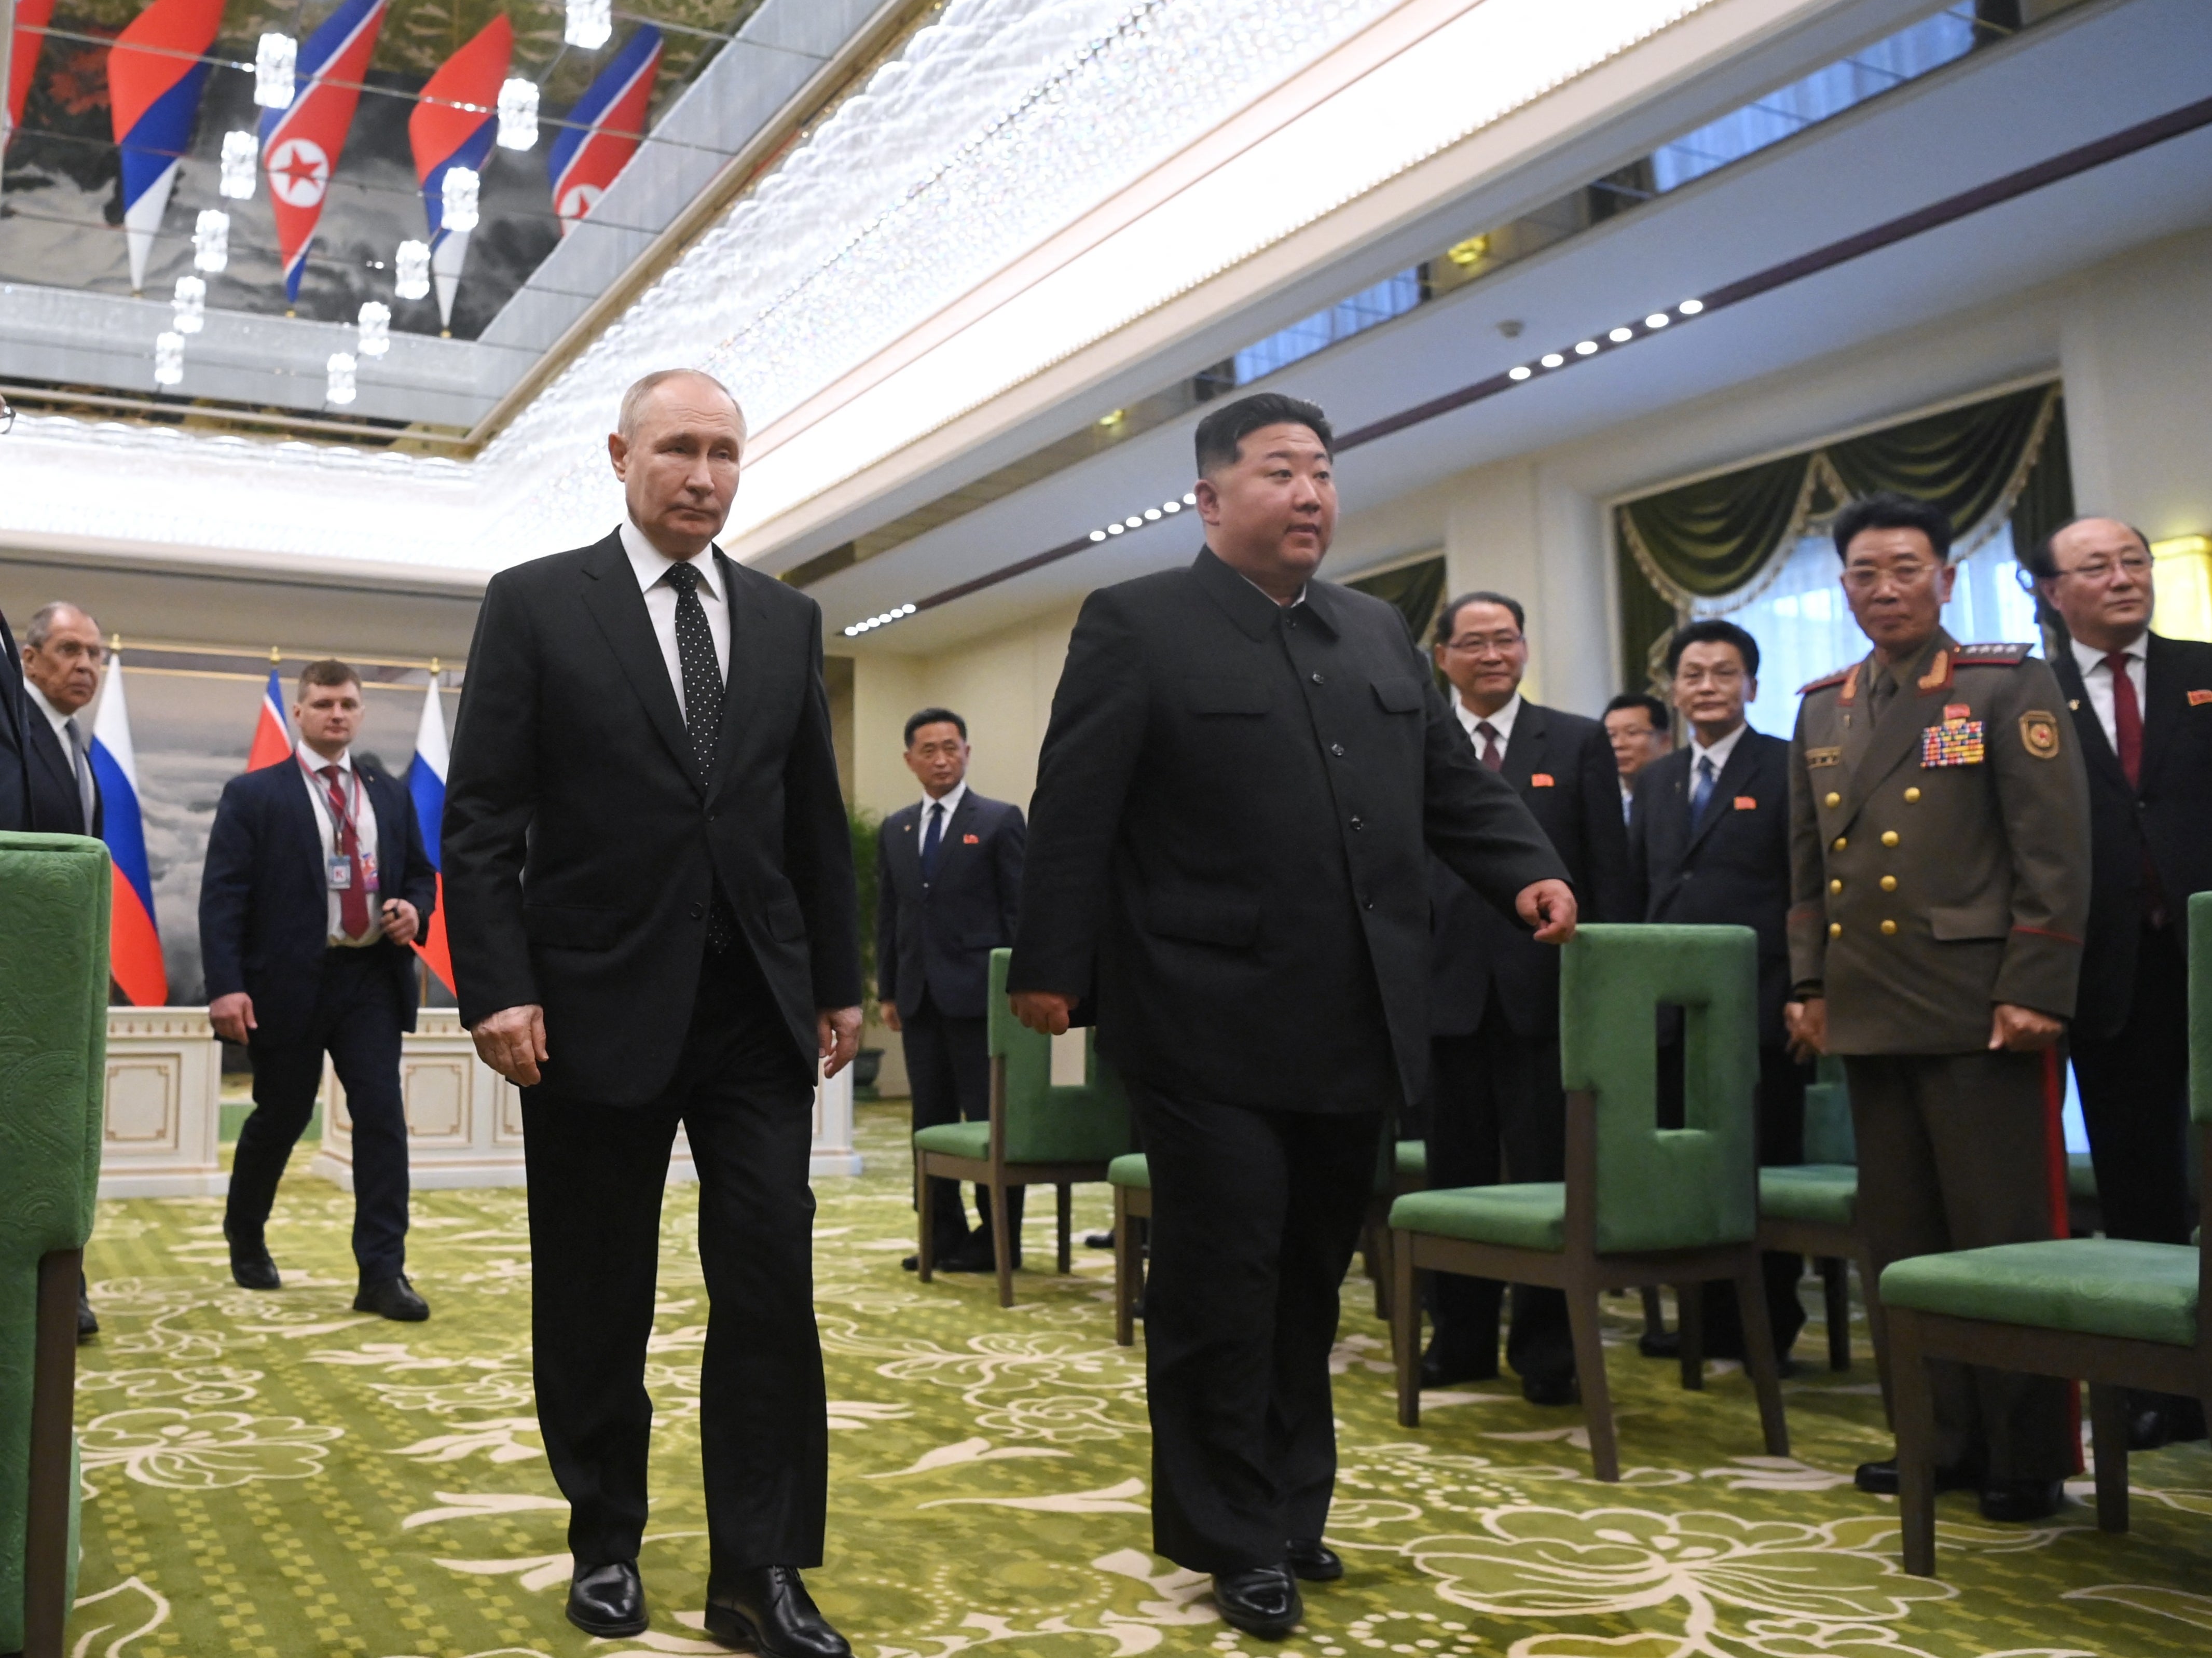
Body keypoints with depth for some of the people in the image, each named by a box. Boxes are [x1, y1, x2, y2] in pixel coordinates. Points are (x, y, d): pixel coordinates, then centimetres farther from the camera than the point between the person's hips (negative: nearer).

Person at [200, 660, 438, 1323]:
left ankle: (383, 1274, -4)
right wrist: (226, 986, -17)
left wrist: (413, 908, -6)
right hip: (288, 981, -2)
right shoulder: (253, 794, 0)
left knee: (383, 1114, -7)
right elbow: (222, 895, -7)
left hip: (372, 977, 2)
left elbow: (420, 872, 19)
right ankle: (244, 1233, 39)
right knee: (280, 1117, 11)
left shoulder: (390, 793, 11)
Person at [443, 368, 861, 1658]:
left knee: (773, 1287, -1)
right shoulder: (536, 605, 1)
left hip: (758, 1008, 3)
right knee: (597, 1299, 10)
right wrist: (499, 987, -11)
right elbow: (482, 818, -4)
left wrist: (840, 981, 9)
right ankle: (606, 1543, 28)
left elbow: (817, 817, 12)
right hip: (599, 1005, -2)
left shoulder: (789, 619, 10)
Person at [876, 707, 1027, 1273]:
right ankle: (945, 1235, 17)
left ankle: (999, 1239, 6)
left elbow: (1020, 909, -4)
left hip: (977, 992, -5)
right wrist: (887, 990, 10)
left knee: (989, 1119, -2)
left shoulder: (1000, 820, -1)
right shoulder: (894, 830, 14)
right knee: (931, 1121, 8)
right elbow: (887, 916, 15)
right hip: (919, 996, 5)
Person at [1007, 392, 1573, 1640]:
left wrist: (1531, 872, 0)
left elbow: (1456, 782, 17)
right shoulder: (1138, 626, -3)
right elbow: (1074, 813, -7)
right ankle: (1231, 1535, 18)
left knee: (1310, 1284, 16)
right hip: (1214, 1025, -6)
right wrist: (1051, 966, -11)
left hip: (1356, 1027, 6)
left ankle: (1294, 1508, 30)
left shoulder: (1379, 634, 16)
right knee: (1221, 1287, 3)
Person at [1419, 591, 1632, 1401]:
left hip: (1546, 990, -1)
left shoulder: (1579, 743, 7)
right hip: (1447, 989, 1)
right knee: (1456, 1175, 10)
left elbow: (1610, 874, 4)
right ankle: (1461, 1338, 24)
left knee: (1547, 1176, 3)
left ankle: (1545, 1349, 16)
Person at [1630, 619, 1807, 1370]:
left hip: (1759, 1011, -5)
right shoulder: (1654, 780, 16)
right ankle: (1710, 1321, 21)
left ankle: (1771, 1330, 15)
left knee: (1765, 1173, 3)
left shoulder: (1788, 769, -1)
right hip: (1672, 1010, 5)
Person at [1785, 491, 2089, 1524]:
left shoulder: (2011, 685, -2)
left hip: (1975, 1007, -5)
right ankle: (1945, 1438, 22)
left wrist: (2032, 990, -13)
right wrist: (1807, 982, 11)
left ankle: (2028, 1457, 12)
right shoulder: (1822, 710, 14)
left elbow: (2056, 850, -7)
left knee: (2001, 1239, -1)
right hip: (1867, 1010, 6)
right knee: (1902, 1241, 10)